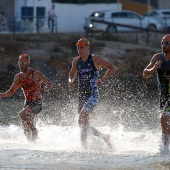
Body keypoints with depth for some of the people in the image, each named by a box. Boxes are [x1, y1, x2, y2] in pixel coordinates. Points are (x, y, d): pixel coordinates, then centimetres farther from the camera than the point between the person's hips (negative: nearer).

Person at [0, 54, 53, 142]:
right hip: (27, 103, 7)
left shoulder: (36, 74, -12)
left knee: (23, 114, -28)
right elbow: (11, 91, 13)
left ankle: (34, 132, -14)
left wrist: (41, 91, -32)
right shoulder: (18, 77, 6)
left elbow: (49, 83, -15)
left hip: (37, 103, -7)